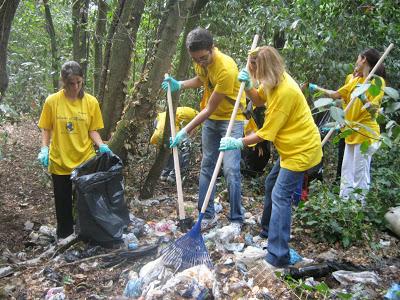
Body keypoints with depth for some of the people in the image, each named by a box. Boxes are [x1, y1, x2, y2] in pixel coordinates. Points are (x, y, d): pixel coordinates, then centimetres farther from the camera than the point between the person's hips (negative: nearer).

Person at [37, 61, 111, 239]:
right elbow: (46, 129, 2)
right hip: (60, 162, 0)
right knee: (63, 203, 13)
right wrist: (44, 149, -12)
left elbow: (92, 130, 1)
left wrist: (101, 146, -15)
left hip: (86, 161, 0)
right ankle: (64, 239, 32)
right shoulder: (52, 101, -7)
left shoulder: (91, 102, -5)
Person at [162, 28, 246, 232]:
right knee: (206, 167, 8)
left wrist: (185, 131, -22)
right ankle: (208, 215, 17)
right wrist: (180, 85, -2)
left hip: (231, 119, -7)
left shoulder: (226, 69, -29)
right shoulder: (201, 61, -6)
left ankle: (236, 219, 3)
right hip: (210, 119, 7)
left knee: (231, 170, -11)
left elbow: (210, 108, -24)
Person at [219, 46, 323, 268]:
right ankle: (268, 230, 39)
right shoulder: (274, 82, 0)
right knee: (271, 184, 21)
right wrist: (247, 85, -4)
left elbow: (266, 133, -22)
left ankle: (278, 257, -9)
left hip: (302, 150, -10)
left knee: (280, 196, -12)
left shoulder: (284, 92, -27)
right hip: (292, 147, 10)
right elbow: (259, 100, 16)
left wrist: (238, 143, -14)